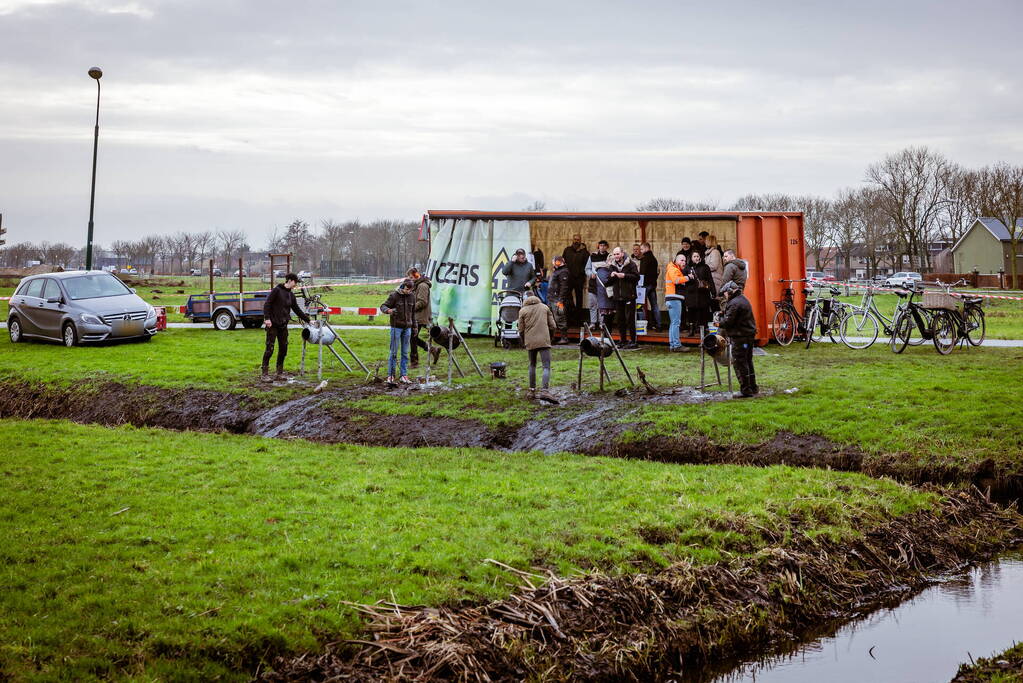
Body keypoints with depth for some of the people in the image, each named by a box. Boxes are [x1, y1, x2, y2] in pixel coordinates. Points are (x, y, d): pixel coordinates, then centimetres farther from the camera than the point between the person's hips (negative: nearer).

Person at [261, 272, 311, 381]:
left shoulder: (291, 294, 14)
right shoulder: (277, 290, -7)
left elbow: (297, 309, 21)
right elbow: (267, 304, -11)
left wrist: (307, 320, 20)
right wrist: (267, 318, -19)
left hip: (283, 325, 7)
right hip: (273, 324, -7)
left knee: (283, 349, 7)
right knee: (270, 348, -6)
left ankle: (280, 372, 17)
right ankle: (265, 373, -2)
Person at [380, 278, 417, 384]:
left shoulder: (412, 296, 6)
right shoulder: (394, 296, -8)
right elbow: (383, 306, -9)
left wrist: (414, 326, 15)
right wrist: (388, 310, -31)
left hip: (407, 328, 4)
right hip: (396, 327, -4)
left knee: (405, 353, 6)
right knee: (394, 352, -3)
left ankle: (404, 376, 10)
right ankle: (390, 376, 2)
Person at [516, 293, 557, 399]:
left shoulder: (522, 311, 11)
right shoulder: (544, 307, 14)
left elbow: (521, 330, 8)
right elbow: (553, 326, 9)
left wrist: (525, 342, 23)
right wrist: (550, 338, 24)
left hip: (530, 342, 1)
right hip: (544, 341, -1)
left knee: (532, 365, 19)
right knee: (546, 367, -5)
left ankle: (532, 390, 19)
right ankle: (544, 390, -23)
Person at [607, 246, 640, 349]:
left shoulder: (630, 264, -2)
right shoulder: (612, 265, 14)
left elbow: (636, 277, -9)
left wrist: (624, 276, -16)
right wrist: (611, 276, -3)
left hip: (629, 296, -5)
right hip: (617, 297, 5)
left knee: (630, 319, -6)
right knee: (620, 320, 8)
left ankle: (633, 341, -2)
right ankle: (623, 341, 15)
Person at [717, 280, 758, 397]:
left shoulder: (734, 303, -16)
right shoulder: (744, 300, 16)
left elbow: (728, 321, -19)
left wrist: (719, 323, 1)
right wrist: (724, 313, 12)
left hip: (740, 337, -10)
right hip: (750, 335, 10)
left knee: (739, 363, -5)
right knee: (748, 362, 18)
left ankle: (745, 390, -5)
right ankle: (753, 388, 24)